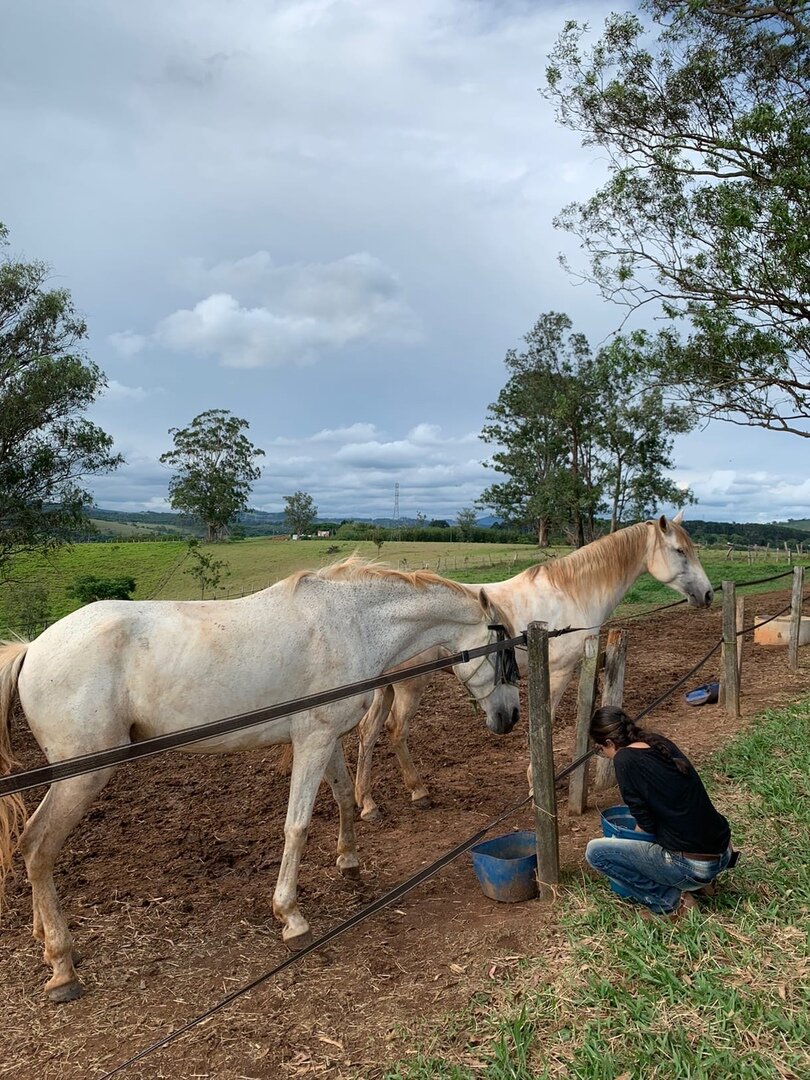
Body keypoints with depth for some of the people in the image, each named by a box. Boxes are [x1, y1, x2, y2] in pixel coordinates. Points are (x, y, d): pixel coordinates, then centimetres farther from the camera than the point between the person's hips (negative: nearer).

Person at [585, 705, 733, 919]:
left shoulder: (624, 759, -14)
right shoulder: (660, 743, 8)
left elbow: (645, 825, -9)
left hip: (692, 867, -8)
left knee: (595, 851, -2)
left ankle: (672, 902, 1)